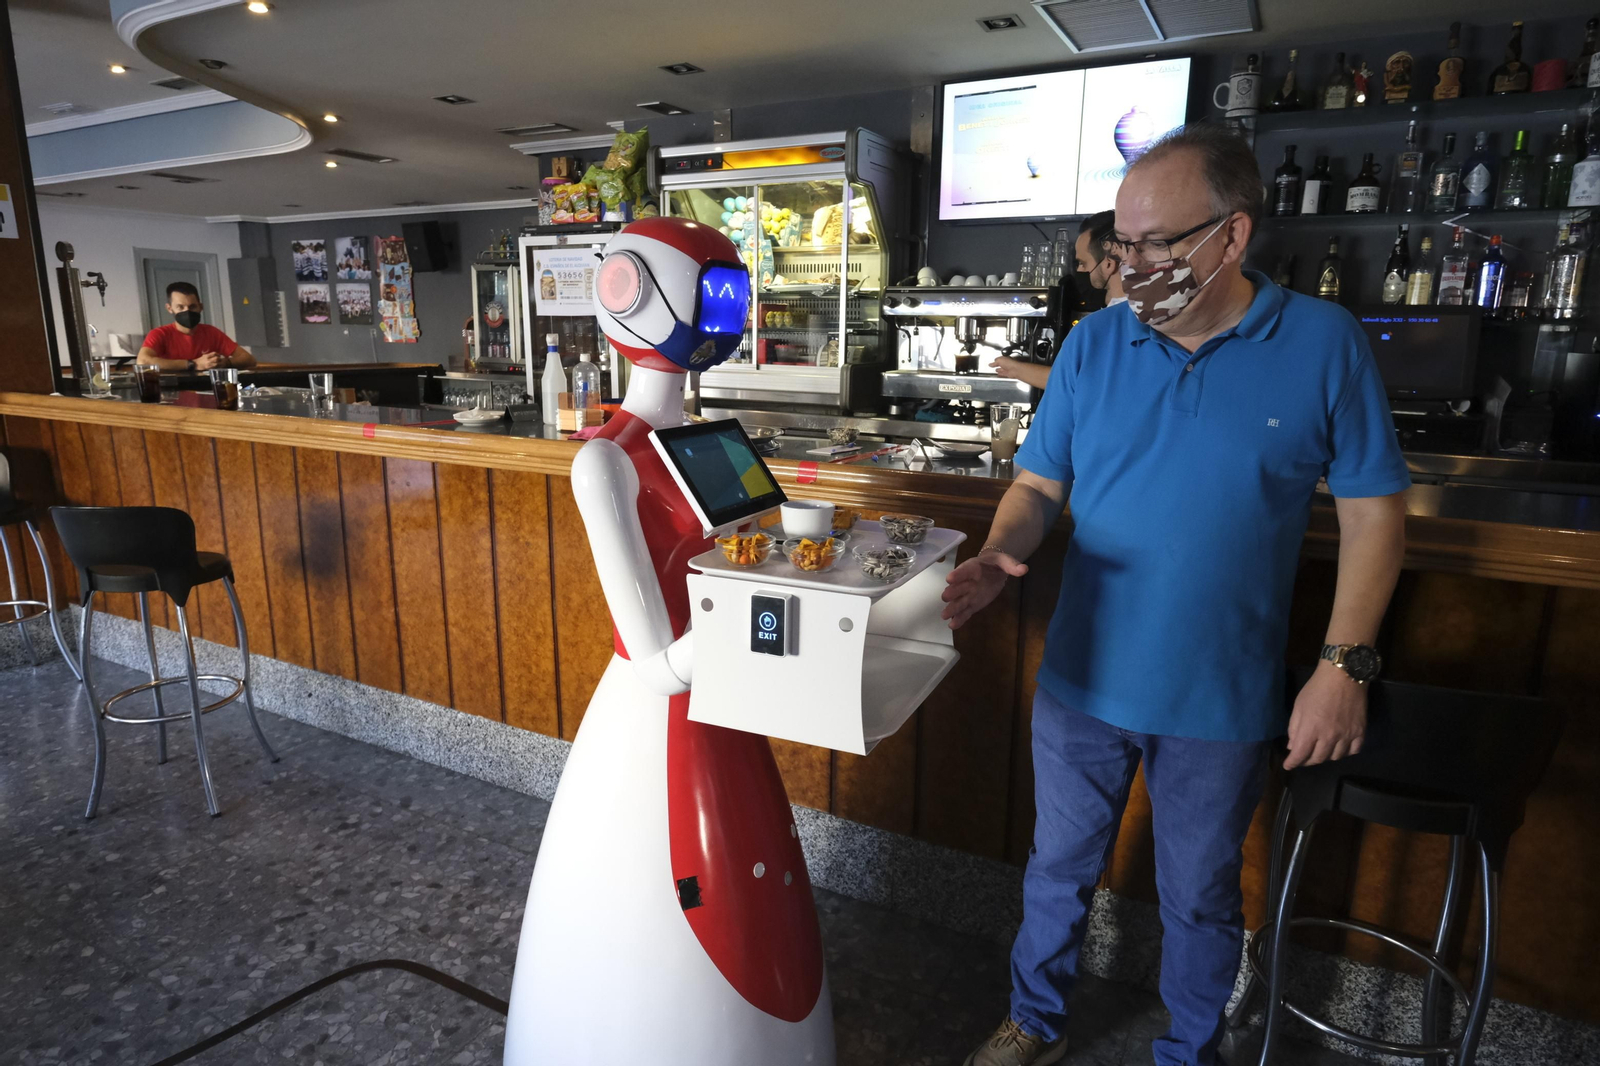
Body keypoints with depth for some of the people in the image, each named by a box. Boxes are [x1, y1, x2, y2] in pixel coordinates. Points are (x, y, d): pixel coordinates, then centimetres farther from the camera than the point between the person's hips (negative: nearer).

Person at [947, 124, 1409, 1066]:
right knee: (1059, 871, 19)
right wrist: (997, 559, -20)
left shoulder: (1325, 343, -8)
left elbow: (1374, 509, -4)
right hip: (1081, 679, 2)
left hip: (1221, 700, -1)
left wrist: (1346, 666, -10)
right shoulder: (1093, 344, -2)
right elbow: (1039, 484, 1)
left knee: (1201, 896, 19)